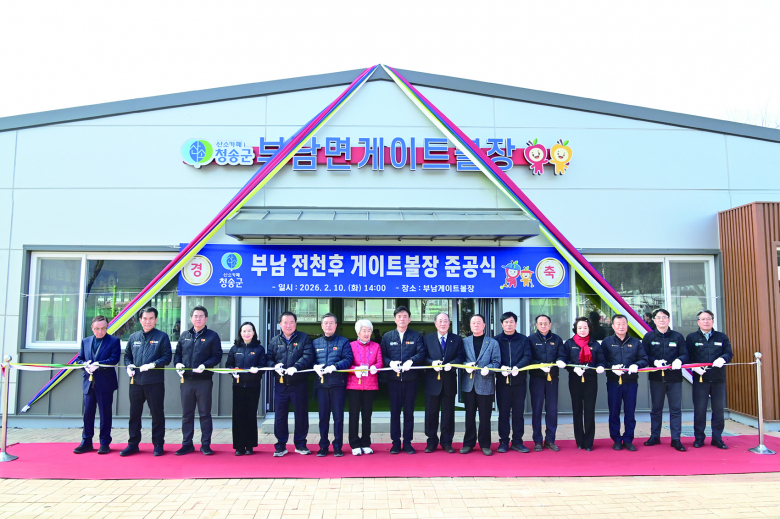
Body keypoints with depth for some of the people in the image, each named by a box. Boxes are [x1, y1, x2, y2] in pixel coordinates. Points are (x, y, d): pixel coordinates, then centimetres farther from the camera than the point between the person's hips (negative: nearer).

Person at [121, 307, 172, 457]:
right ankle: (133, 444, 22)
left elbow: (167, 357, -6)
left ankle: (158, 444, 14)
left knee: (157, 413, 4)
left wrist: (153, 365, -19)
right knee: (134, 413, 11)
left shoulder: (162, 336, -1)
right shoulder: (133, 337, 11)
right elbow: (127, 355, 19)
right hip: (136, 381, 4)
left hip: (155, 382, -4)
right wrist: (129, 366, -1)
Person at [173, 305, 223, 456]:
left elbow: (217, 356, -5)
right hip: (186, 380, 4)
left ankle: (205, 445, 12)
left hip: (204, 381, -4)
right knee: (186, 414, 10)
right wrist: (178, 363, -3)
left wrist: (205, 365, -20)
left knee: (205, 414, 4)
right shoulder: (184, 335, 12)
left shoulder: (212, 336, -1)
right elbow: (178, 353, 17)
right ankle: (187, 444, 20)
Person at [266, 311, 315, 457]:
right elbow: (268, 358, 8)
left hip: (299, 383, -2)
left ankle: (300, 444, 20)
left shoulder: (304, 338, 1)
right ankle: (280, 446, 17)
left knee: (301, 414, 6)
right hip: (280, 383, 2)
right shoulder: (274, 341, 10)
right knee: (280, 415, 6)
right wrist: (274, 366, -13)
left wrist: (295, 367, -23)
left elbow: (308, 356, -10)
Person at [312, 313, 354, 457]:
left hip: (338, 382, -2)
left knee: (338, 415, 1)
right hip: (321, 382, 3)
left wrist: (335, 367, -18)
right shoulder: (316, 342, 16)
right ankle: (323, 446, 15)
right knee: (323, 415, 6)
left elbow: (348, 359, -5)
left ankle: (338, 446, 9)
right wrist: (315, 366, -10)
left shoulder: (343, 341, 6)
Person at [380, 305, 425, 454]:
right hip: (393, 379, 1)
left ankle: (407, 442, 14)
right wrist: (390, 363, -15)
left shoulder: (416, 336, 7)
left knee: (409, 411, 6)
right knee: (394, 411, 5)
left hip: (410, 379, 0)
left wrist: (411, 361, -21)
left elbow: (421, 353, -4)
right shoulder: (387, 336, 10)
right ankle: (395, 442, 13)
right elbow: (383, 356, 5)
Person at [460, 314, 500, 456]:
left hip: (485, 384, -2)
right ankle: (468, 443, 19)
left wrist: (488, 369, -17)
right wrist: (466, 365, -11)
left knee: (485, 416, 4)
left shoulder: (493, 343, 5)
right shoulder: (464, 342, 10)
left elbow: (497, 361, 1)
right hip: (468, 384, 2)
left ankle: (485, 444, 15)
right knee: (469, 416, 9)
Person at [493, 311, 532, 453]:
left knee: (518, 412, 6)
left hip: (519, 380, 1)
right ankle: (503, 442, 13)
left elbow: (527, 357, -4)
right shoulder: (496, 340, 4)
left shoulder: (523, 339, 6)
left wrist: (517, 367, -21)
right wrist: (501, 367, -20)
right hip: (502, 381, -1)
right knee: (503, 412, 4)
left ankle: (517, 442, 16)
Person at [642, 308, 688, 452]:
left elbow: (685, 355, 2)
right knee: (656, 409, 9)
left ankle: (676, 439, 8)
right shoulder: (648, 337, 4)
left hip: (674, 377, 0)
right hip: (656, 378, 0)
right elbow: (644, 356, 0)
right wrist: (654, 362, -19)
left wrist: (679, 360, -19)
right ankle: (654, 436, 19)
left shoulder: (678, 336, 5)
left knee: (676, 409, 1)